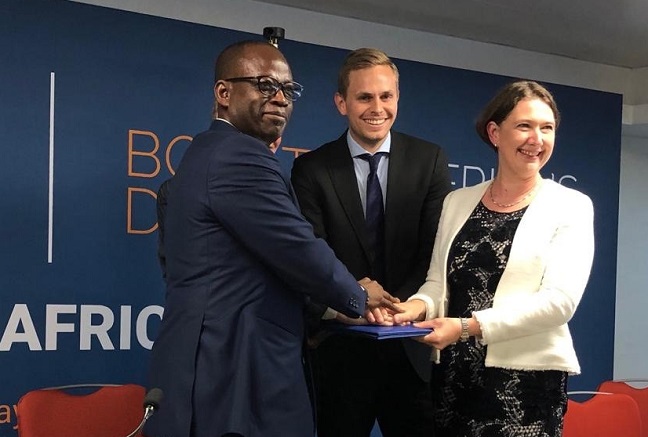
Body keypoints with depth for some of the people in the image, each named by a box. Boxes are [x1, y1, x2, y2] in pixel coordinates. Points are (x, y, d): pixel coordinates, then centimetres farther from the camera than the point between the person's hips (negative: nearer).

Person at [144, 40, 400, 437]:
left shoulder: (211, 152, 17)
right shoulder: (240, 156, -16)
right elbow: (300, 252, -16)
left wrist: (323, 312, 15)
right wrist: (359, 297, 1)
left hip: (215, 369, 10)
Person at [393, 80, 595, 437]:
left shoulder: (571, 206, -3)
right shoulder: (458, 202, 9)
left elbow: (560, 300, -13)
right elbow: (438, 281, 10)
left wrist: (468, 326, -21)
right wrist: (419, 306, -13)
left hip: (526, 381, -3)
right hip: (453, 377, 4)